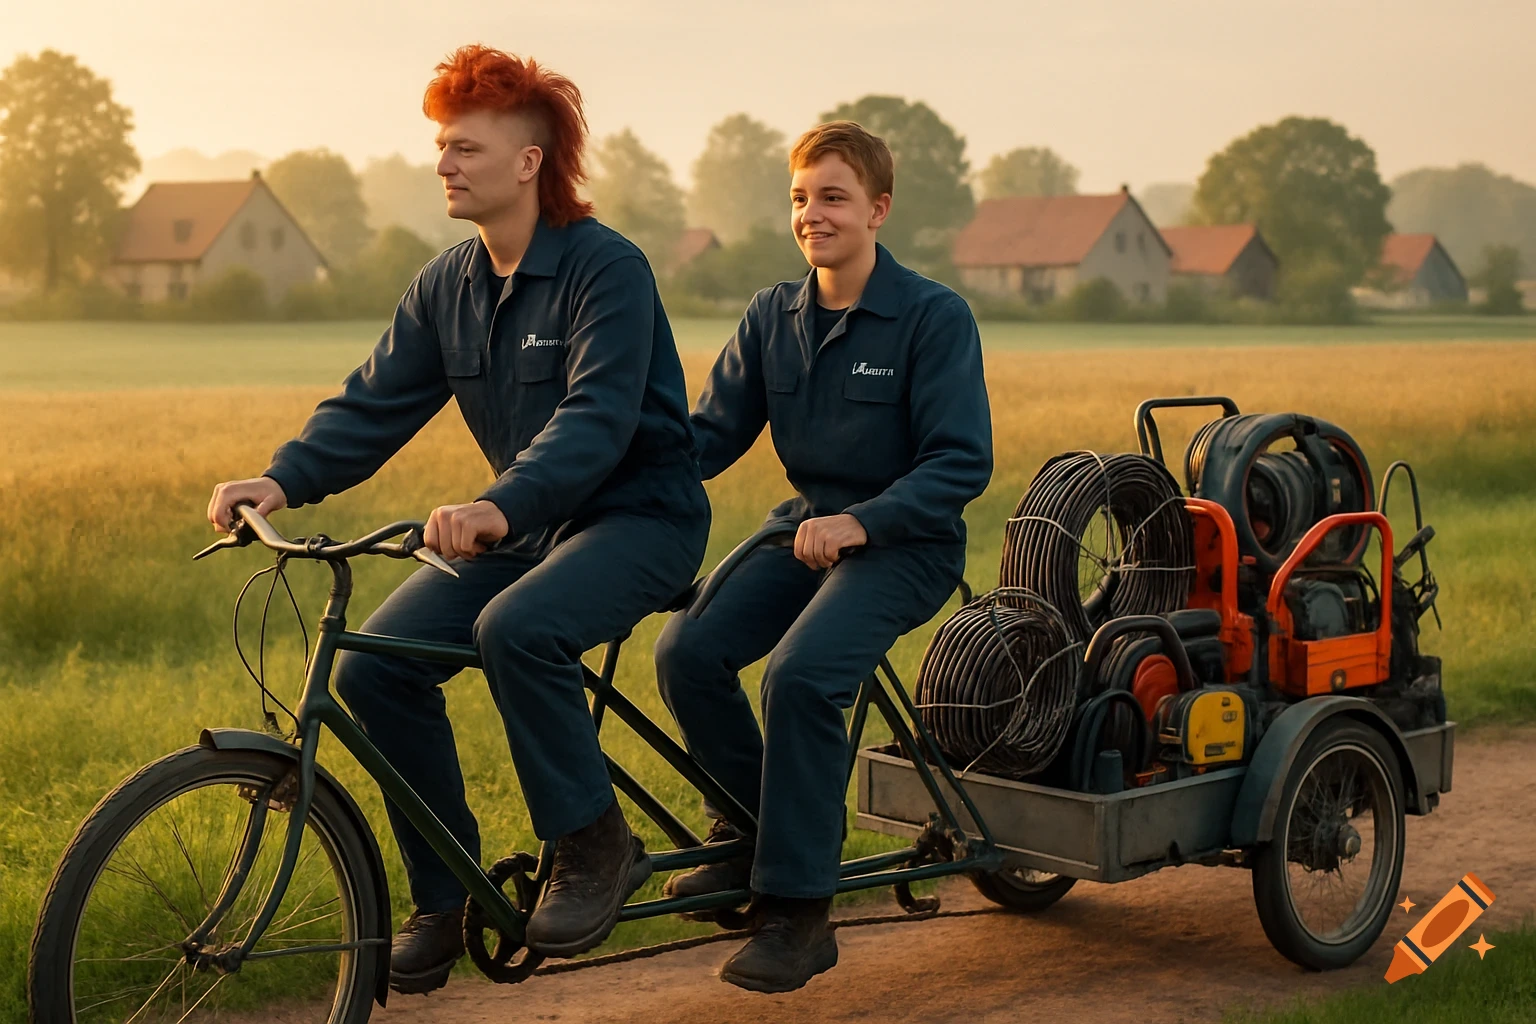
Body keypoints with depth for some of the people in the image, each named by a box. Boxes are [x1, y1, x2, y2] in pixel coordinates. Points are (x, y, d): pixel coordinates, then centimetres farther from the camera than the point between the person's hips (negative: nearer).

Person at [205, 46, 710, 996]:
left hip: (640, 512, -7)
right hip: (527, 521, 7)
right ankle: (445, 898, 5)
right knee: (375, 665, -10)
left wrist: (501, 505, -44)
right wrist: (283, 479, -16)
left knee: (515, 627, -36)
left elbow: (597, 416, -29)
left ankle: (596, 845, -14)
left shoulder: (609, 267, -16)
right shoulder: (446, 285, 6)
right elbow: (375, 403, 2)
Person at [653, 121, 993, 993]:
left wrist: (859, 523, -29)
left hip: (905, 540, -6)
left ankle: (798, 912, -15)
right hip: (806, 527, 6)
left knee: (800, 674, -29)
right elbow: (713, 432, 5)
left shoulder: (935, 316, -11)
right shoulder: (772, 315, 6)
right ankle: (755, 829, 8)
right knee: (688, 652, -17)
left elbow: (961, 464, -15)